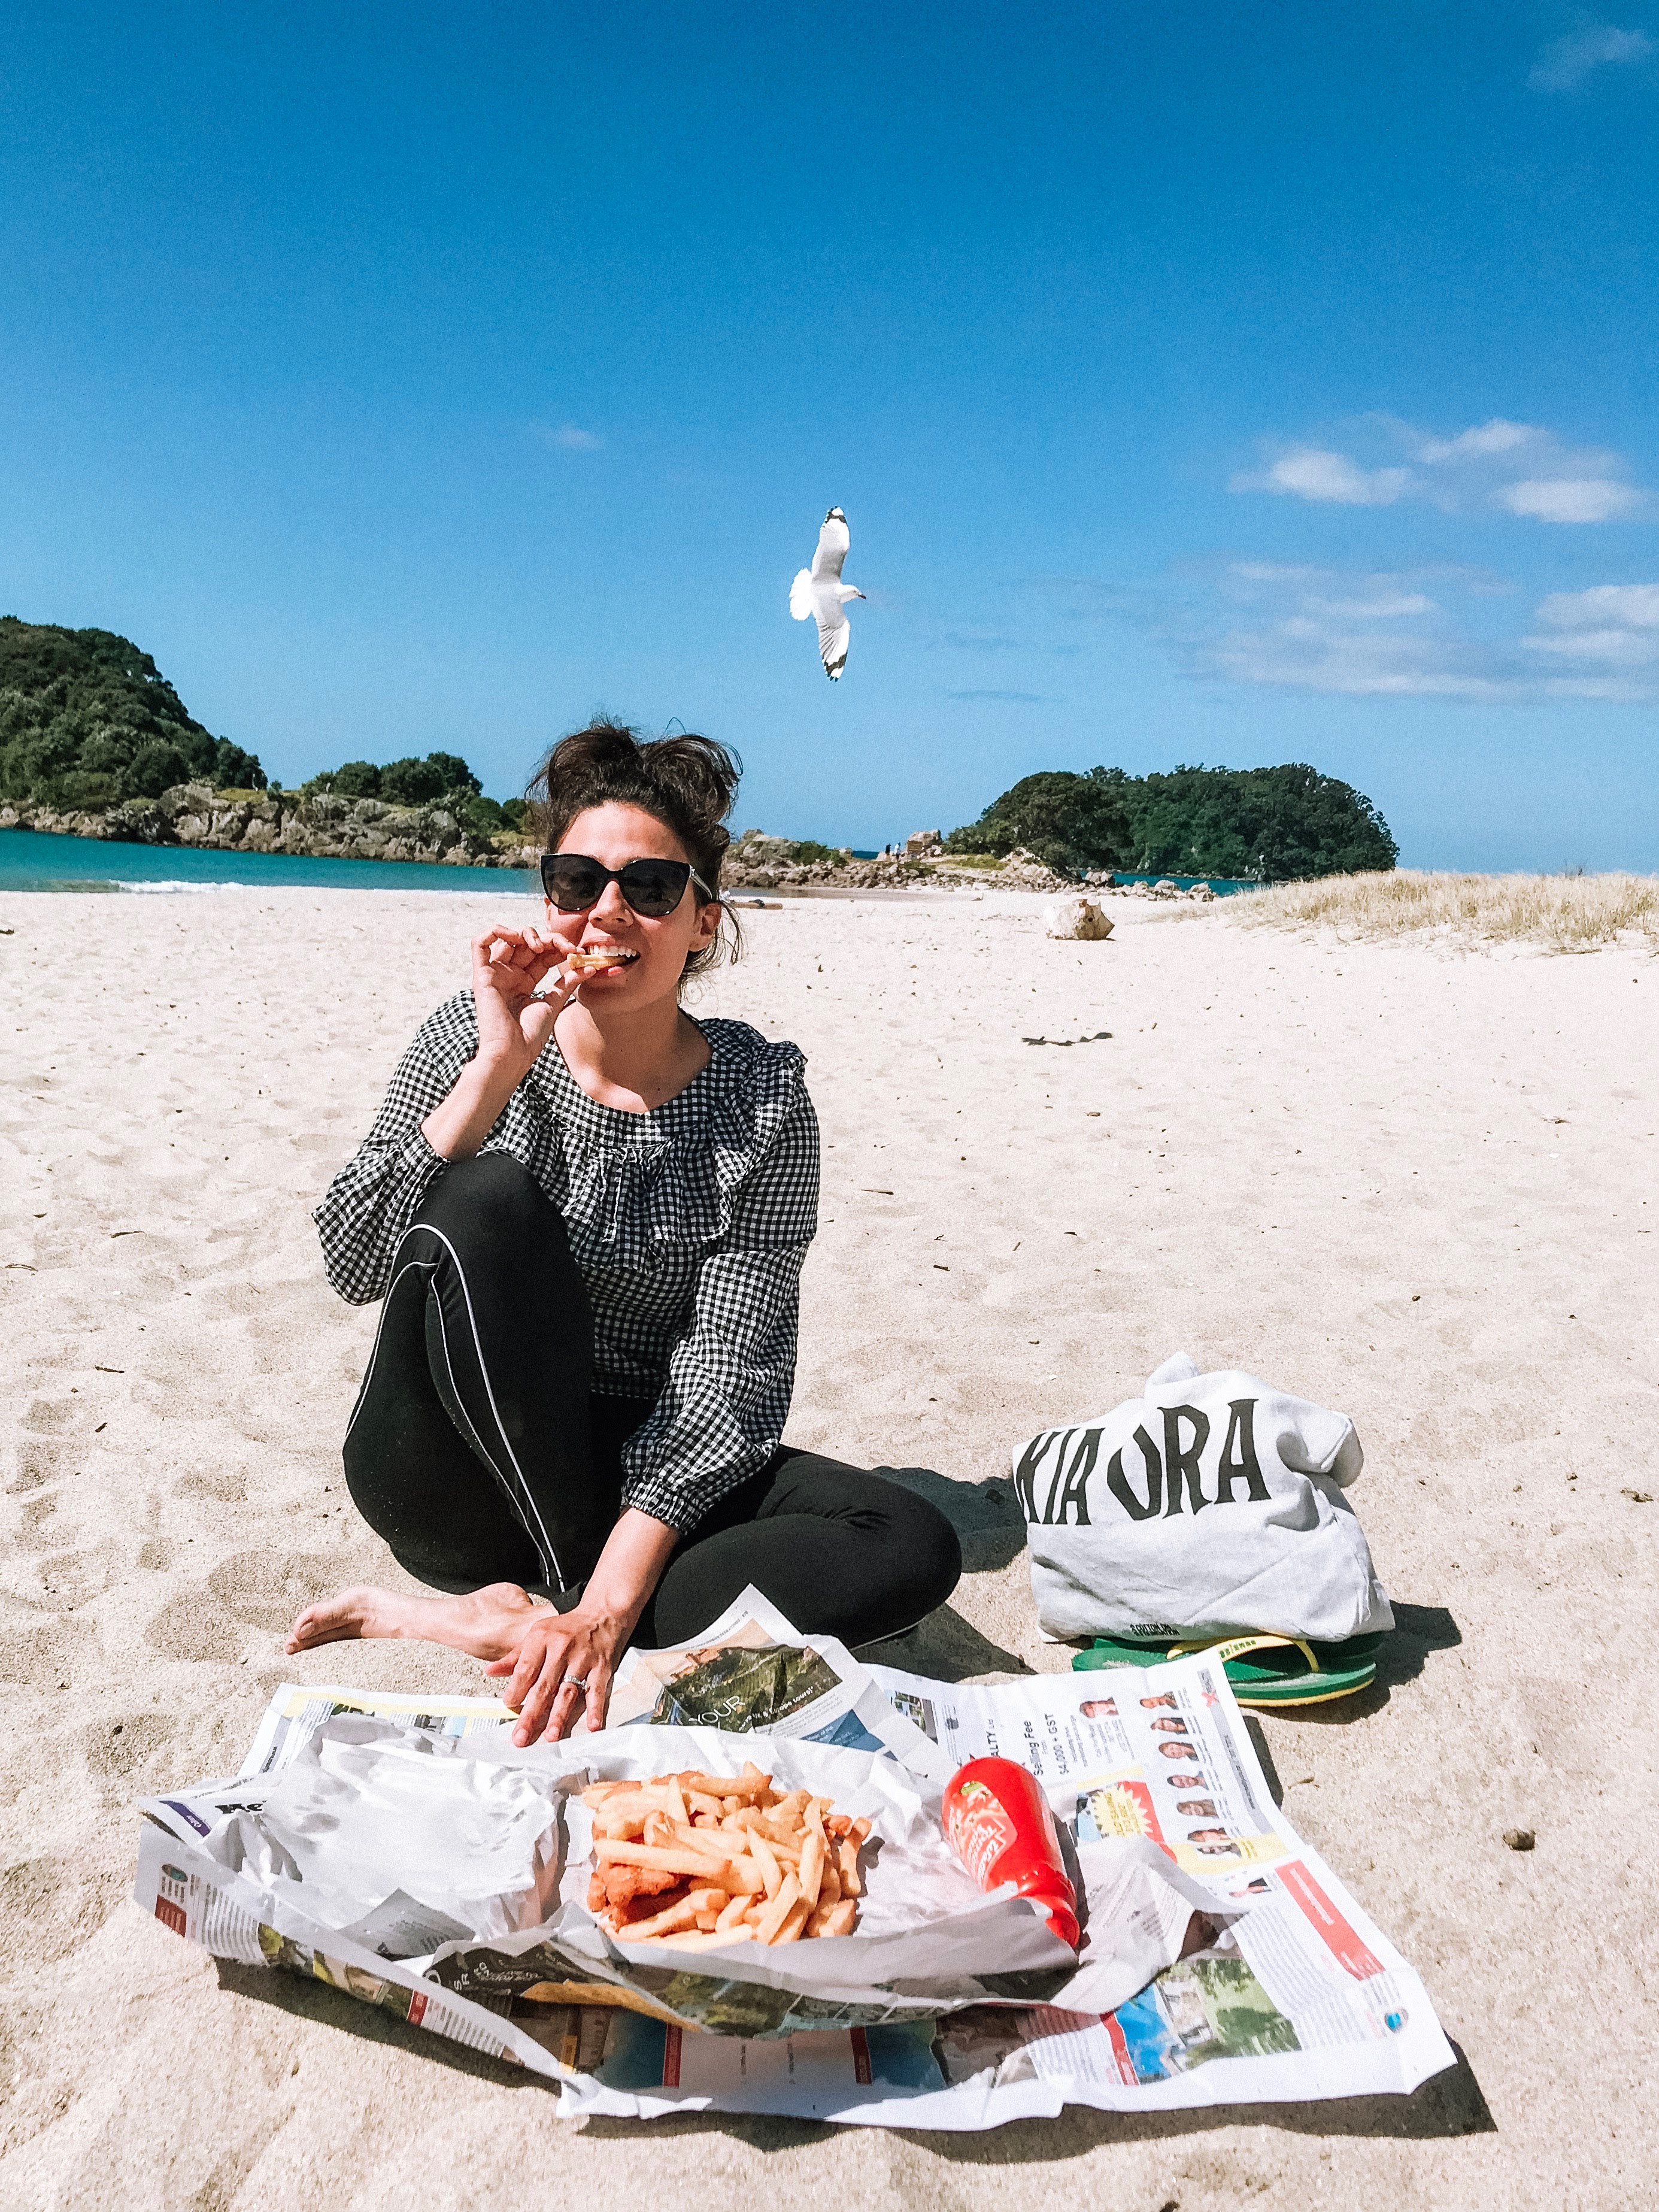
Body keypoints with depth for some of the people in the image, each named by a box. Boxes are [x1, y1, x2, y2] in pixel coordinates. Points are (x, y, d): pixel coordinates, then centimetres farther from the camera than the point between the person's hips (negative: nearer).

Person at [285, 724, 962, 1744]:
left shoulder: (761, 1098, -10)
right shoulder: (471, 1038, -6)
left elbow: (726, 1374, -16)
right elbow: (354, 1265, -15)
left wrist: (608, 1607, -27)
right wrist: (498, 1070, -25)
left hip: (638, 1475, 1)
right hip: (459, 1473, -1)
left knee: (914, 1550, -22)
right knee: (489, 1200, -28)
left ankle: (491, 1622, -20)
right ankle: (575, 1599, -18)